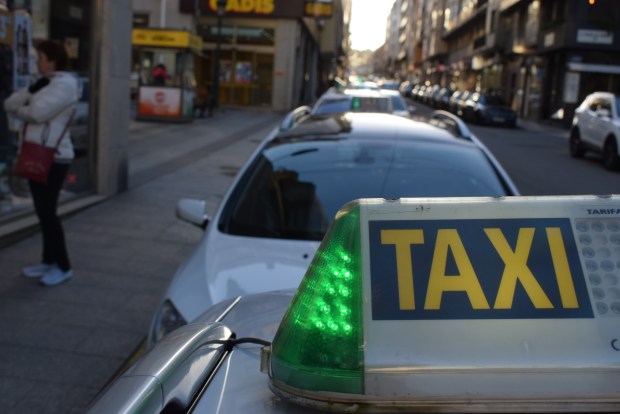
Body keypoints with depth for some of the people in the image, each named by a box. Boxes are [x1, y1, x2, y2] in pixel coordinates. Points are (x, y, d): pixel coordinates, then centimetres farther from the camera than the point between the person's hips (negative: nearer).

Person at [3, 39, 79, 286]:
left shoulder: (64, 83, -12)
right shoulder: (43, 84, 17)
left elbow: (38, 113, -24)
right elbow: (9, 104, 10)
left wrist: (20, 110, -3)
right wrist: (31, 90, -7)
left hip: (53, 158, -9)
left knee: (48, 212, -7)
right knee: (43, 211, 13)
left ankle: (63, 266, 3)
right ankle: (49, 261, 23)